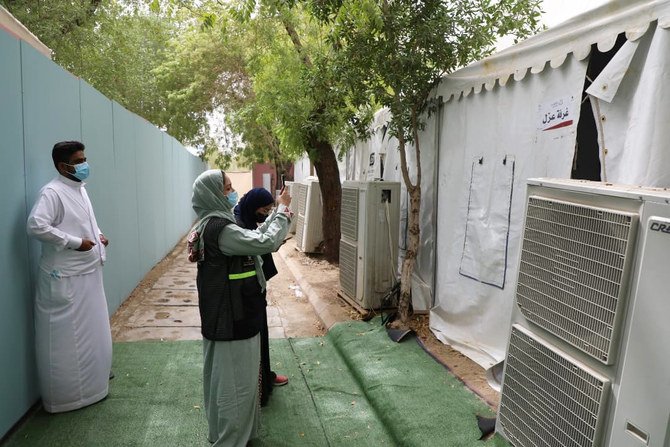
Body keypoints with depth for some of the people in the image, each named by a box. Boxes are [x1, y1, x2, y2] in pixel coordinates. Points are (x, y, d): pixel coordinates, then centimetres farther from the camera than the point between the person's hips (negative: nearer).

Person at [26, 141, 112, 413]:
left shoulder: (80, 189, 12)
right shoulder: (52, 192, -16)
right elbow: (36, 226, -27)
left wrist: (97, 235, 6)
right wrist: (75, 242, -23)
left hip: (88, 274, 9)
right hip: (64, 278, -9)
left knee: (90, 333, 21)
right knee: (66, 338, 3)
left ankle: (91, 383, 39)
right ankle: (65, 396, 18)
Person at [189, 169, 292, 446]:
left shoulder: (213, 224, 9)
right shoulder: (219, 228, -24)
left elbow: (256, 238, 15)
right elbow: (266, 242, -27)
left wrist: (277, 213, 10)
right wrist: (282, 211, -15)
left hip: (227, 314, 11)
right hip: (232, 317, -11)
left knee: (227, 379, 24)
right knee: (235, 381, 4)